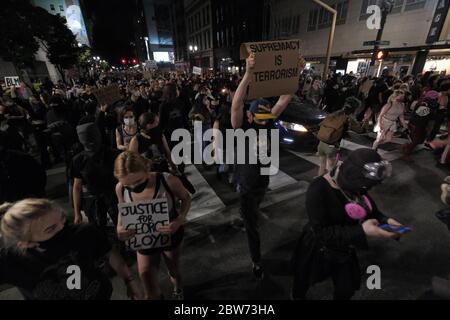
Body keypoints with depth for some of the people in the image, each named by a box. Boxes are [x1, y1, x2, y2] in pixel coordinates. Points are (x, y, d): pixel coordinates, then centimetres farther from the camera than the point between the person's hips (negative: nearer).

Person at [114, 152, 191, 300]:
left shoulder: (168, 181, -34)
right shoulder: (120, 189, -23)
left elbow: (186, 198, -14)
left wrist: (179, 221, -31)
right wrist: (120, 228, -23)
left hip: (172, 235, -1)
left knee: (174, 269, 29)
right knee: (151, 292, 13)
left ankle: (178, 291, 65)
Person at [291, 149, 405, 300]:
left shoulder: (354, 184, -15)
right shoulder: (318, 190, -35)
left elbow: (371, 211, -1)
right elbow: (321, 233, -35)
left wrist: (385, 220, -22)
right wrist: (361, 231, -42)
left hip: (344, 250, 5)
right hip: (317, 251, -5)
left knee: (347, 289, 26)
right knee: (303, 283, 24)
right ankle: (297, 296, 59)